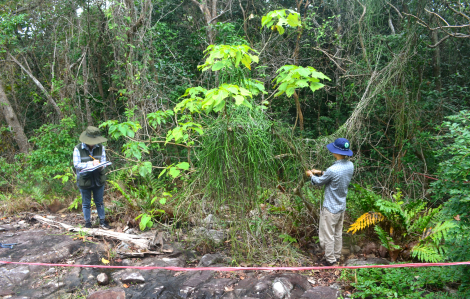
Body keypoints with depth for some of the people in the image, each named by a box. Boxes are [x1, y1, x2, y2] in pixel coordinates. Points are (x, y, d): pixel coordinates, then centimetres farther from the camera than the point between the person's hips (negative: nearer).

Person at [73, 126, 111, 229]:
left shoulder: (101, 148, 0)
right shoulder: (78, 149, -9)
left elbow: (104, 162, 0)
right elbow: (76, 164, -14)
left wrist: (100, 166, -24)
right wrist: (91, 164, -24)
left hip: (98, 180, 2)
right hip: (84, 181, -2)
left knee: (99, 202, 12)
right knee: (86, 203, 11)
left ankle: (102, 222, 23)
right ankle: (87, 223, 25)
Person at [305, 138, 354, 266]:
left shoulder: (333, 170, -30)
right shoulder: (350, 165, -6)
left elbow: (319, 182, -12)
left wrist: (311, 175, 8)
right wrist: (321, 172, 14)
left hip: (331, 208, -8)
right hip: (342, 206, 8)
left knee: (328, 235, 9)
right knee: (338, 232, 23)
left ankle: (330, 259, 22)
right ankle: (337, 255, 38)